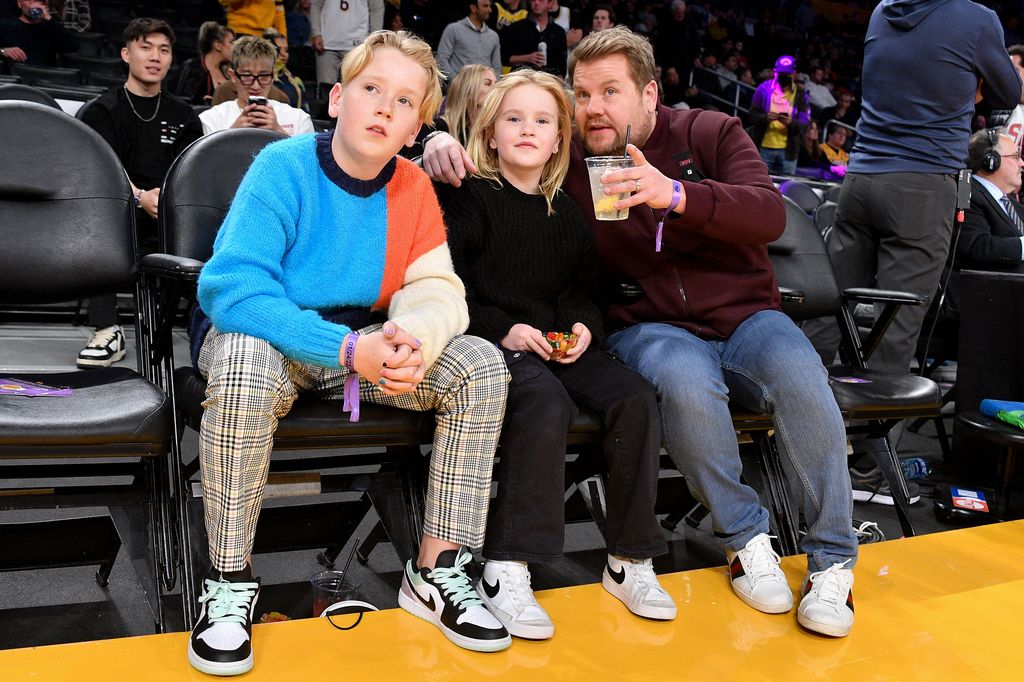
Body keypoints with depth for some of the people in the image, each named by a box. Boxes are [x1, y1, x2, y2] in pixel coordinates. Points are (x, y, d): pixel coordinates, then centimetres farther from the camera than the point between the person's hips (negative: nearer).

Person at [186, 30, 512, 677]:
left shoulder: (413, 187, -2)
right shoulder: (284, 166, -17)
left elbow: (437, 290, -6)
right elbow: (230, 286, -27)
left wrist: (412, 339, -32)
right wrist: (347, 350, -36)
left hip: (363, 342, 5)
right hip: (269, 335, -4)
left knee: (481, 367, -13)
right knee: (246, 365, -39)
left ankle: (437, 572, -5)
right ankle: (231, 582, -18)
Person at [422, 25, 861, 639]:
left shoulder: (711, 134, 1)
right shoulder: (565, 157, 5)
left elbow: (770, 214, -14)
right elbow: (490, 143, 11)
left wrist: (675, 195, -31)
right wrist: (442, 145, -15)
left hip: (745, 315, 1)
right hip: (652, 326, -1)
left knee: (799, 378, -31)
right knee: (684, 381, -36)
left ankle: (832, 559, -11)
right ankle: (745, 536, -12)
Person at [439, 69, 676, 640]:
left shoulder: (567, 212, 17)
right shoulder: (469, 199, 2)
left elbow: (585, 288, 21)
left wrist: (586, 326, -1)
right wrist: (503, 330, -15)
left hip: (561, 344, 5)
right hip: (491, 342, -5)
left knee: (636, 397, -20)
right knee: (547, 400, -36)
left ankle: (631, 560, -9)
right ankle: (506, 569, -31)